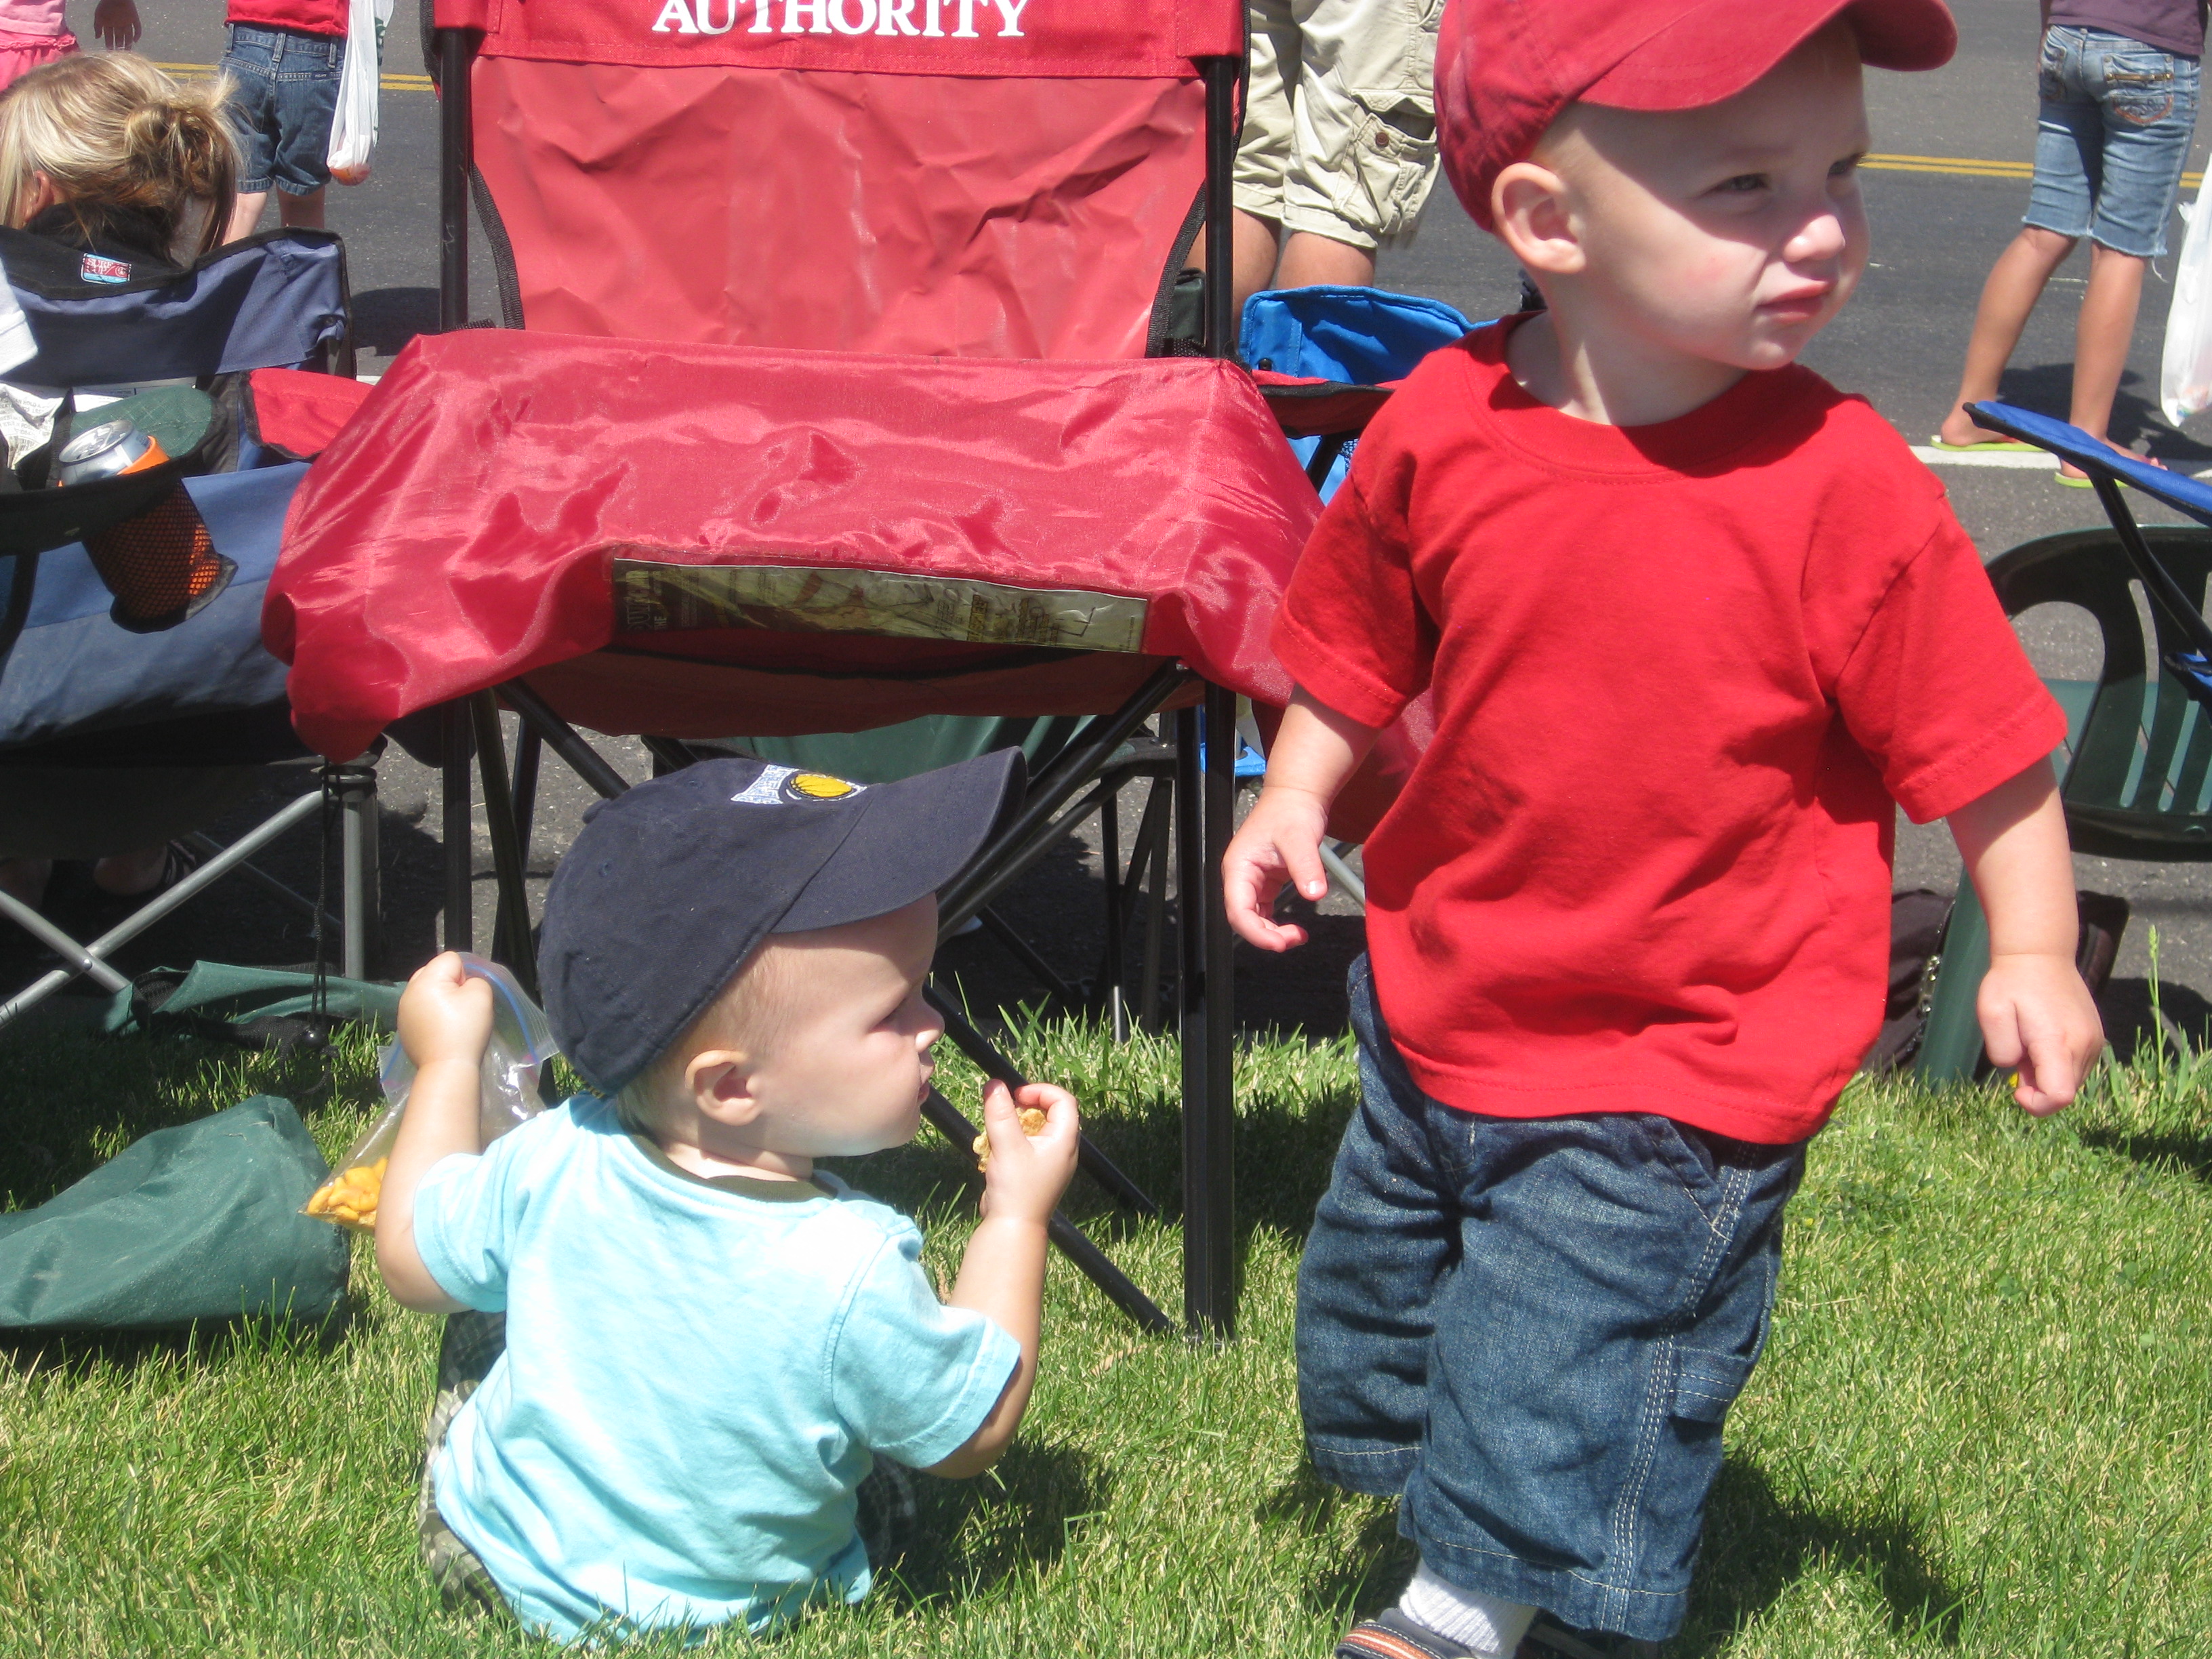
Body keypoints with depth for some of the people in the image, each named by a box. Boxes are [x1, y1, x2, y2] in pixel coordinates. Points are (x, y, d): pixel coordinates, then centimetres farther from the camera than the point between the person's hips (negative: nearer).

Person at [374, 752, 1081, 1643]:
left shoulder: (555, 1167, -24)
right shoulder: (851, 1275, -35)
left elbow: (413, 1261, -3)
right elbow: (973, 1435, -16)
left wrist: (447, 1059, 8)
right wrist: (1018, 1217, -9)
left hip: (483, 1543, 3)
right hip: (707, 1617, -3)